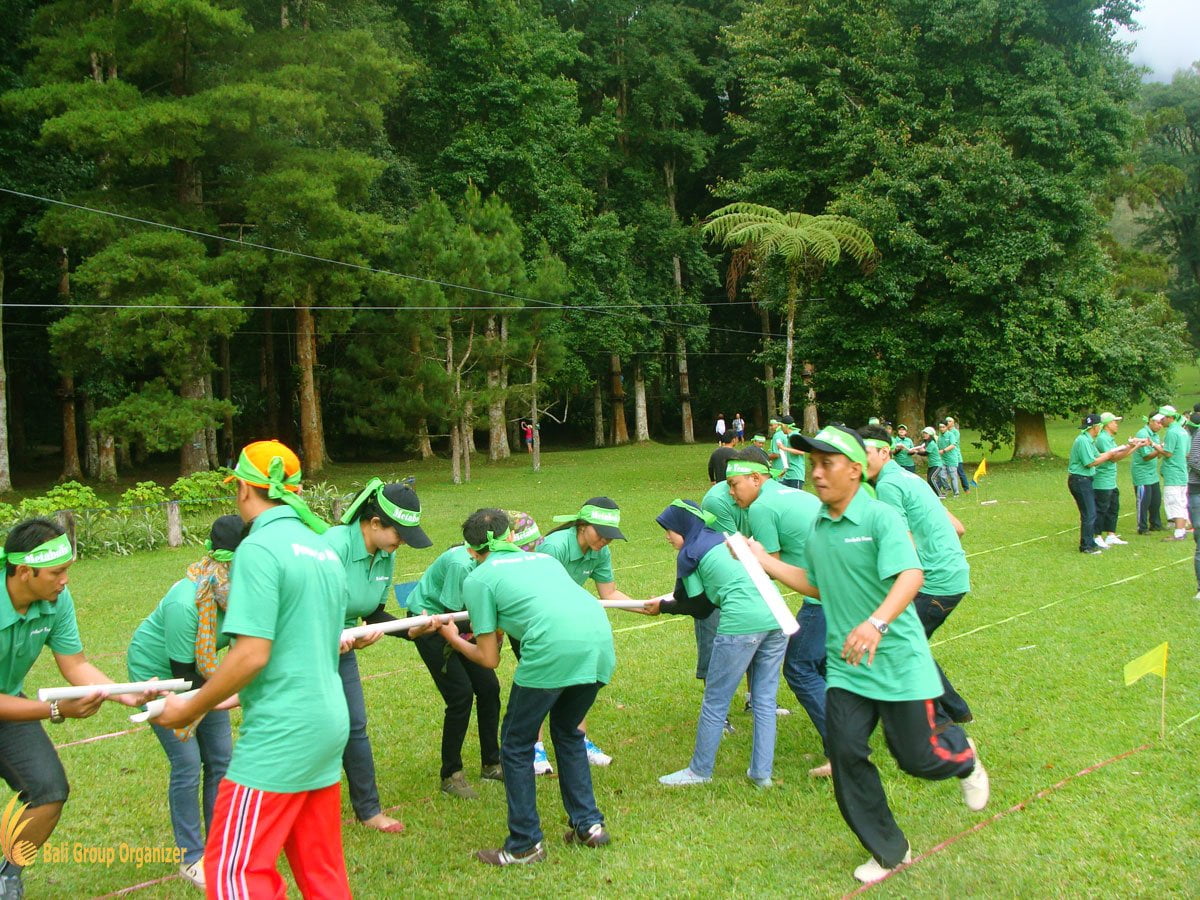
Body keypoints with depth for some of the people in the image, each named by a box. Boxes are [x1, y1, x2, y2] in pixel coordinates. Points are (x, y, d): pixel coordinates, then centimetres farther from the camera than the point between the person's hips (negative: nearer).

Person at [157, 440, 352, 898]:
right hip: (329, 725, 8)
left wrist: (191, 709, -7)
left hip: (280, 735, -8)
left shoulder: (260, 547, -14)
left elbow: (252, 654, -20)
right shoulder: (324, 550, 12)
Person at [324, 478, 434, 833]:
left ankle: (368, 809, 21)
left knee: (354, 727, 8)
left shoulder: (386, 556, -5)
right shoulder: (335, 544, -28)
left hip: (342, 647, 7)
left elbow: (375, 614, 4)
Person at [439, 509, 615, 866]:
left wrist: (454, 639, 34)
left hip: (554, 648, -6)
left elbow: (489, 659, 15)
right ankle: (588, 824, 31)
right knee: (568, 732, 28)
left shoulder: (478, 579, 16)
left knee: (516, 744, 14)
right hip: (601, 639, 6)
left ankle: (525, 845, 19)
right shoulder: (545, 558, 31)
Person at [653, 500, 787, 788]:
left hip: (741, 624, -7)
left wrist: (661, 607, 24)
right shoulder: (726, 539, 23)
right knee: (765, 700, 13)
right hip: (776, 618, 7)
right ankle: (762, 772, 16)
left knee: (715, 703, 6)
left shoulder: (690, 554, 4)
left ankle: (700, 771, 16)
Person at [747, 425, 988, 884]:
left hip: (897, 661, -5)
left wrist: (876, 623, -47)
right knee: (845, 753, -2)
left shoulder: (880, 516, -16)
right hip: (846, 664, 6)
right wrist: (765, 561, 11)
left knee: (917, 758, 2)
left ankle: (960, 753, 41)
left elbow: (910, 576, -30)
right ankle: (888, 851, 17)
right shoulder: (818, 527, 5)